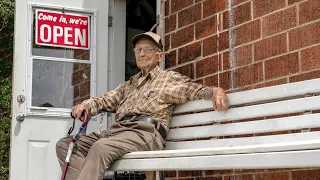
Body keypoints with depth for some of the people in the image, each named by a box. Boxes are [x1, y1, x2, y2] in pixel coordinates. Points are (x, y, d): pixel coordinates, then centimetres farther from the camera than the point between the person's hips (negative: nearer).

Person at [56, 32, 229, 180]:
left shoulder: (170, 78, 16)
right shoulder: (129, 84, 34)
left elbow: (196, 90, 3)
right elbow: (106, 100, 28)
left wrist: (215, 91, -20)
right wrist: (86, 105, 5)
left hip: (147, 132, -7)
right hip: (117, 130, 7)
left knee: (101, 146, -36)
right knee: (65, 144, -13)